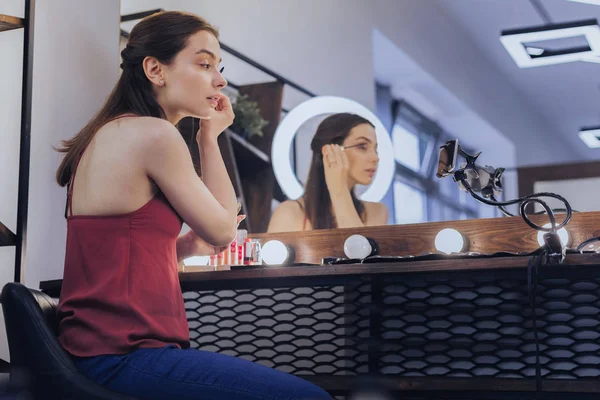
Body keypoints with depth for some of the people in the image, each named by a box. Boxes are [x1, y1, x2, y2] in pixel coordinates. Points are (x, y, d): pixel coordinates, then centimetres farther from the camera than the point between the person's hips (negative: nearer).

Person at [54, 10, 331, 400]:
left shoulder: (112, 134, 16)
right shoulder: (154, 134, -14)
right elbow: (223, 230, -3)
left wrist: (191, 245, 10)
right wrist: (210, 137, 4)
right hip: (125, 357, -10)